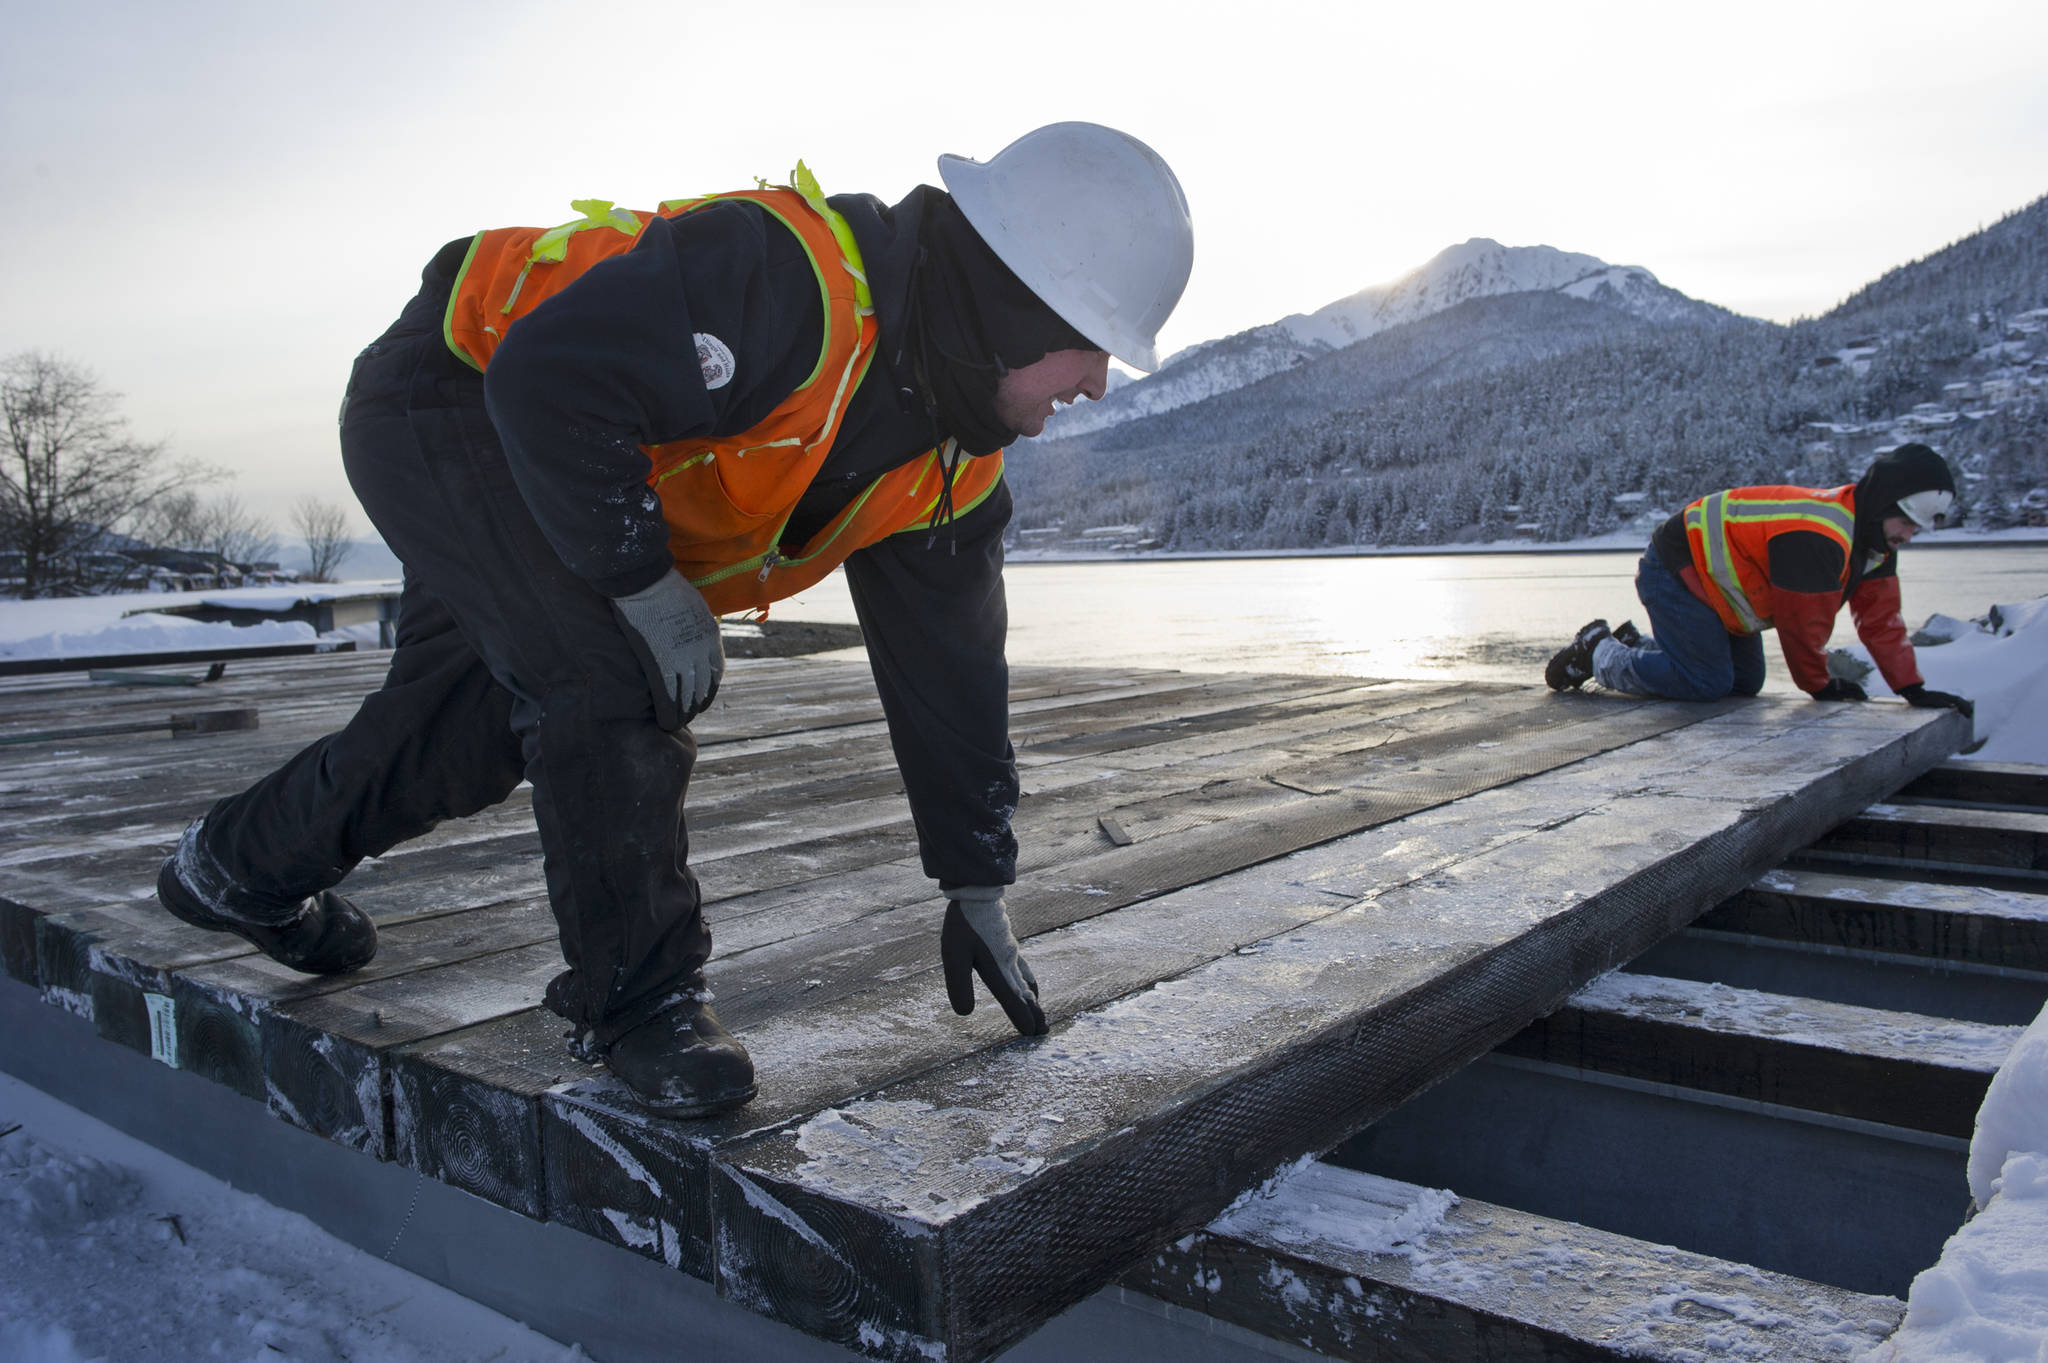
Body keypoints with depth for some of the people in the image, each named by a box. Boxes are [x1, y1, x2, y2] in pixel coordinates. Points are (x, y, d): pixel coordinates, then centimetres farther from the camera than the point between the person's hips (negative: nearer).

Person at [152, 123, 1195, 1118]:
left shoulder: (954, 467, -9)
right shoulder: (792, 282, -36)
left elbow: (947, 668, -3)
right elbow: (551, 374, -39)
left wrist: (976, 889, -1)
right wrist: (644, 584, -34)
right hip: (446, 402, -8)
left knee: (475, 723, 18)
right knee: (618, 672, -26)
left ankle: (239, 868, 45)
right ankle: (635, 998, -8)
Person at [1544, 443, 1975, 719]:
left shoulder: (1875, 535, 1)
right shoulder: (1815, 538, -32)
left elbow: (1881, 619, 6)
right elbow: (1803, 622, -23)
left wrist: (1913, 689, 2)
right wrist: (1820, 685, -7)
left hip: (1712, 578, 11)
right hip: (1674, 572, -10)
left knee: (1745, 684, 11)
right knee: (1706, 683, -17)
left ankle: (1635, 646, 21)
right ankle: (1598, 653, -1)